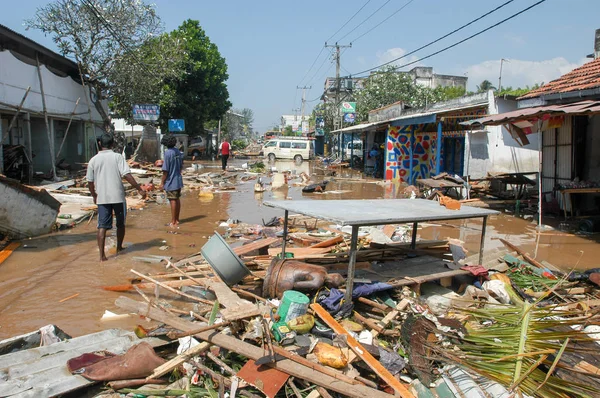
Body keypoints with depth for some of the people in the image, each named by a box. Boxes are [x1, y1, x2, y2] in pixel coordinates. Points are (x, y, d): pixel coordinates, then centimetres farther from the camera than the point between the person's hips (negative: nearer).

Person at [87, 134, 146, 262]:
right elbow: (127, 175, -15)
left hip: (102, 198, 2)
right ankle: (119, 248, 32)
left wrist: (94, 196, 22)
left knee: (102, 226, 3)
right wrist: (139, 189, -10)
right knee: (120, 224, 17)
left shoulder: (93, 160, 3)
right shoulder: (117, 157, -6)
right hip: (118, 196, -2)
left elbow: (90, 182, 7)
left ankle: (102, 255, -4)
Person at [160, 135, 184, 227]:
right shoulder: (178, 152, 4)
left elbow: (165, 170, -17)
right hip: (178, 180, 7)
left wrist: (162, 182, -9)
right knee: (177, 200, 14)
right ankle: (177, 220, 23)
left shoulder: (168, 153, -17)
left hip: (171, 181, -7)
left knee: (173, 201, -1)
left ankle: (173, 222, 5)